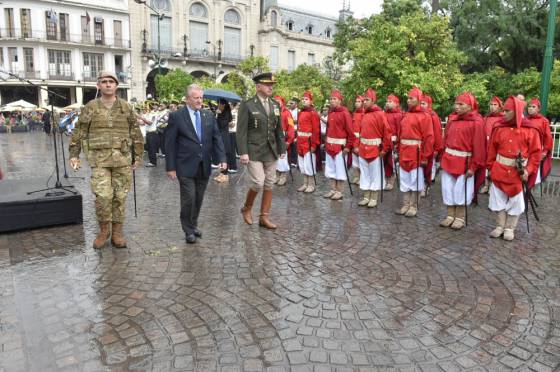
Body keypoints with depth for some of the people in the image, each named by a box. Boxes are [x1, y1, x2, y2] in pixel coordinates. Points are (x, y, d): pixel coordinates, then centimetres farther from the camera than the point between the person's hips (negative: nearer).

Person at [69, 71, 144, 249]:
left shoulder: (126, 107, 7)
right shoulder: (90, 107, 6)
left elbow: (136, 133, 9)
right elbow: (78, 132, 9)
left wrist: (137, 156, 6)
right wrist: (74, 154, 3)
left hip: (122, 159, 1)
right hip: (99, 159, -1)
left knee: (120, 196, 4)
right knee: (102, 196, -9)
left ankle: (117, 231, 16)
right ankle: (104, 229, 12)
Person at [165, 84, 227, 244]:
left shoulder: (209, 115, 8)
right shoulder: (176, 116, -4)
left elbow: (216, 138, 6)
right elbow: (170, 143, -5)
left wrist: (222, 159, -6)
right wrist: (170, 167, -8)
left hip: (204, 166, 4)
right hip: (186, 167, -4)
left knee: (198, 199, 12)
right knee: (188, 199, -2)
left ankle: (194, 225, 31)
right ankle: (188, 230, 16)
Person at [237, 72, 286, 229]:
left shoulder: (275, 105, 10)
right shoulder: (247, 105, -7)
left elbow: (279, 129, 14)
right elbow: (241, 131, -10)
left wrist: (282, 148, 9)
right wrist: (243, 152, -16)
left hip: (271, 151, 6)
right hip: (254, 151, -6)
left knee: (269, 184, 6)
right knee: (258, 183, -11)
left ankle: (264, 217, 17)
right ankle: (247, 208, 17)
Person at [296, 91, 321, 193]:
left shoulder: (313, 113, -10)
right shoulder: (301, 112, 14)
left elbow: (316, 130, -15)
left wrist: (314, 144, -19)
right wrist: (299, 142, 15)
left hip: (309, 143, -8)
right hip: (301, 143, 8)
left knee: (309, 164, -3)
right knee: (302, 164, 12)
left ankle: (311, 185, 9)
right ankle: (305, 184, 22)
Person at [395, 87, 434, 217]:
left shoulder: (424, 116, -8)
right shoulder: (406, 115, 13)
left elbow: (429, 137, -13)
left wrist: (425, 157, -15)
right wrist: (400, 151, 12)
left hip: (416, 153, -7)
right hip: (404, 153, 7)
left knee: (415, 180, 3)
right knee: (405, 180, 11)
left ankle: (413, 207, 13)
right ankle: (405, 205, 21)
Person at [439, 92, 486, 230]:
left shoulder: (476, 122, -10)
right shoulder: (452, 119, 7)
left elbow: (478, 146, -12)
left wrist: (473, 166, -15)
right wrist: (444, 157, 6)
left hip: (464, 162, -6)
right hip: (449, 160, 6)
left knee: (461, 190, 3)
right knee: (448, 189, 10)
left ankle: (460, 218, 19)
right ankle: (450, 216, 23)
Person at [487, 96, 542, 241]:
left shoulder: (530, 130, -6)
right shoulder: (499, 127, 1)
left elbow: (536, 152, -5)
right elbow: (492, 149, 5)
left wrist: (528, 170, -14)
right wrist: (490, 167, 2)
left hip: (519, 172, -2)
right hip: (499, 170, 2)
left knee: (515, 201, 6)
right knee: (499, 199, 9)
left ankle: (510, 229, 20)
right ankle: (500, 226, 23)